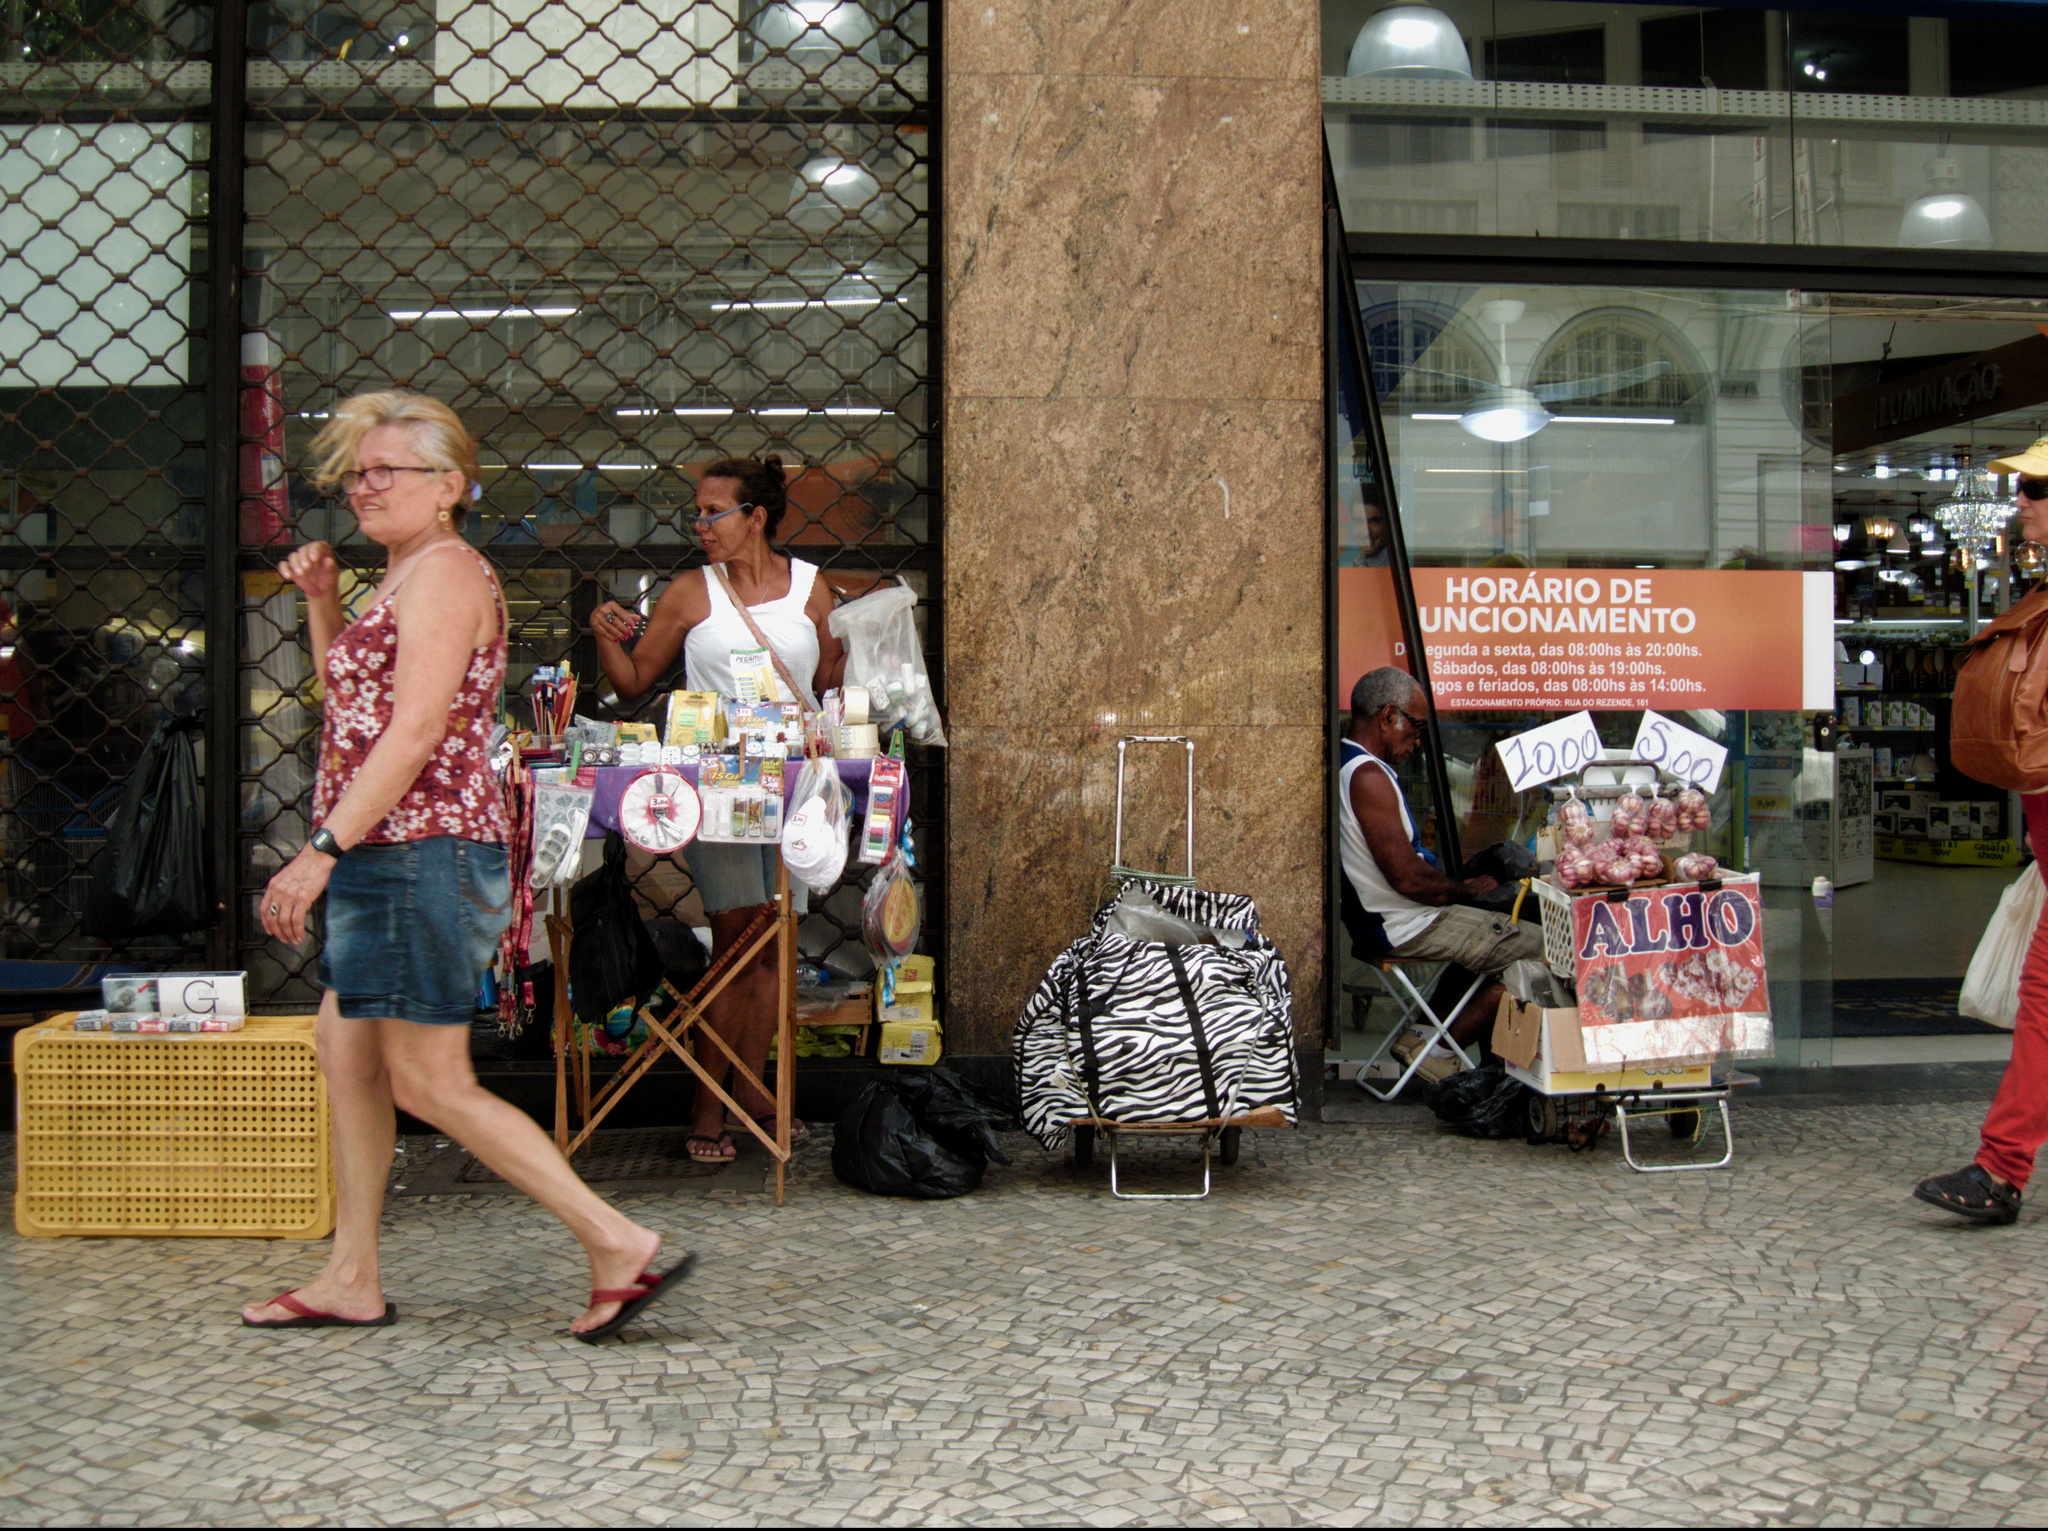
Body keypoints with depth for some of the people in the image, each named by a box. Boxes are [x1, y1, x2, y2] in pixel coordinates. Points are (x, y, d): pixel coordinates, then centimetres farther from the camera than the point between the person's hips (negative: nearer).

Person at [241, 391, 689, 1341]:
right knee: (346, 1055, 14)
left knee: (429, 1084, -8)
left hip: (424, 853, -10)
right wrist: (321, 604, 17)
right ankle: (352, 1278, 23)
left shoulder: (443, 570, -12)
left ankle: (619, 1245, -6)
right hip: (382, 860, 10)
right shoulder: (407, 578, 19)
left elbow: (414, 733, -21)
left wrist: (322, 850, -22)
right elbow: (351, 708, 29)